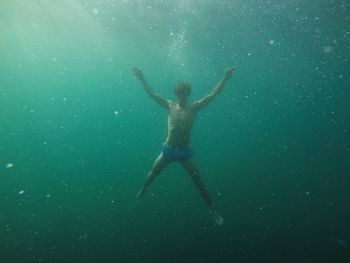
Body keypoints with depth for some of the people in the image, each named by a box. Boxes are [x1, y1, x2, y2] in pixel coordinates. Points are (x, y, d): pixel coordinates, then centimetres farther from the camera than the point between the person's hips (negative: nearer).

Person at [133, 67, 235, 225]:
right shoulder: (170, 106, 1)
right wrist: (142, 78, -3)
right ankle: (142, 190, 50)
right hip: (168, 150, 2)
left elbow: (212, 95, -8)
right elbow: (152, 94, 1)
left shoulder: (194, 108, -2)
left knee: (200, 184, 4)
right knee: (152, 173, 19)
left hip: (185, 152, -1)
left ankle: (214, 212, 19)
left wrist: (224, 79, -14)